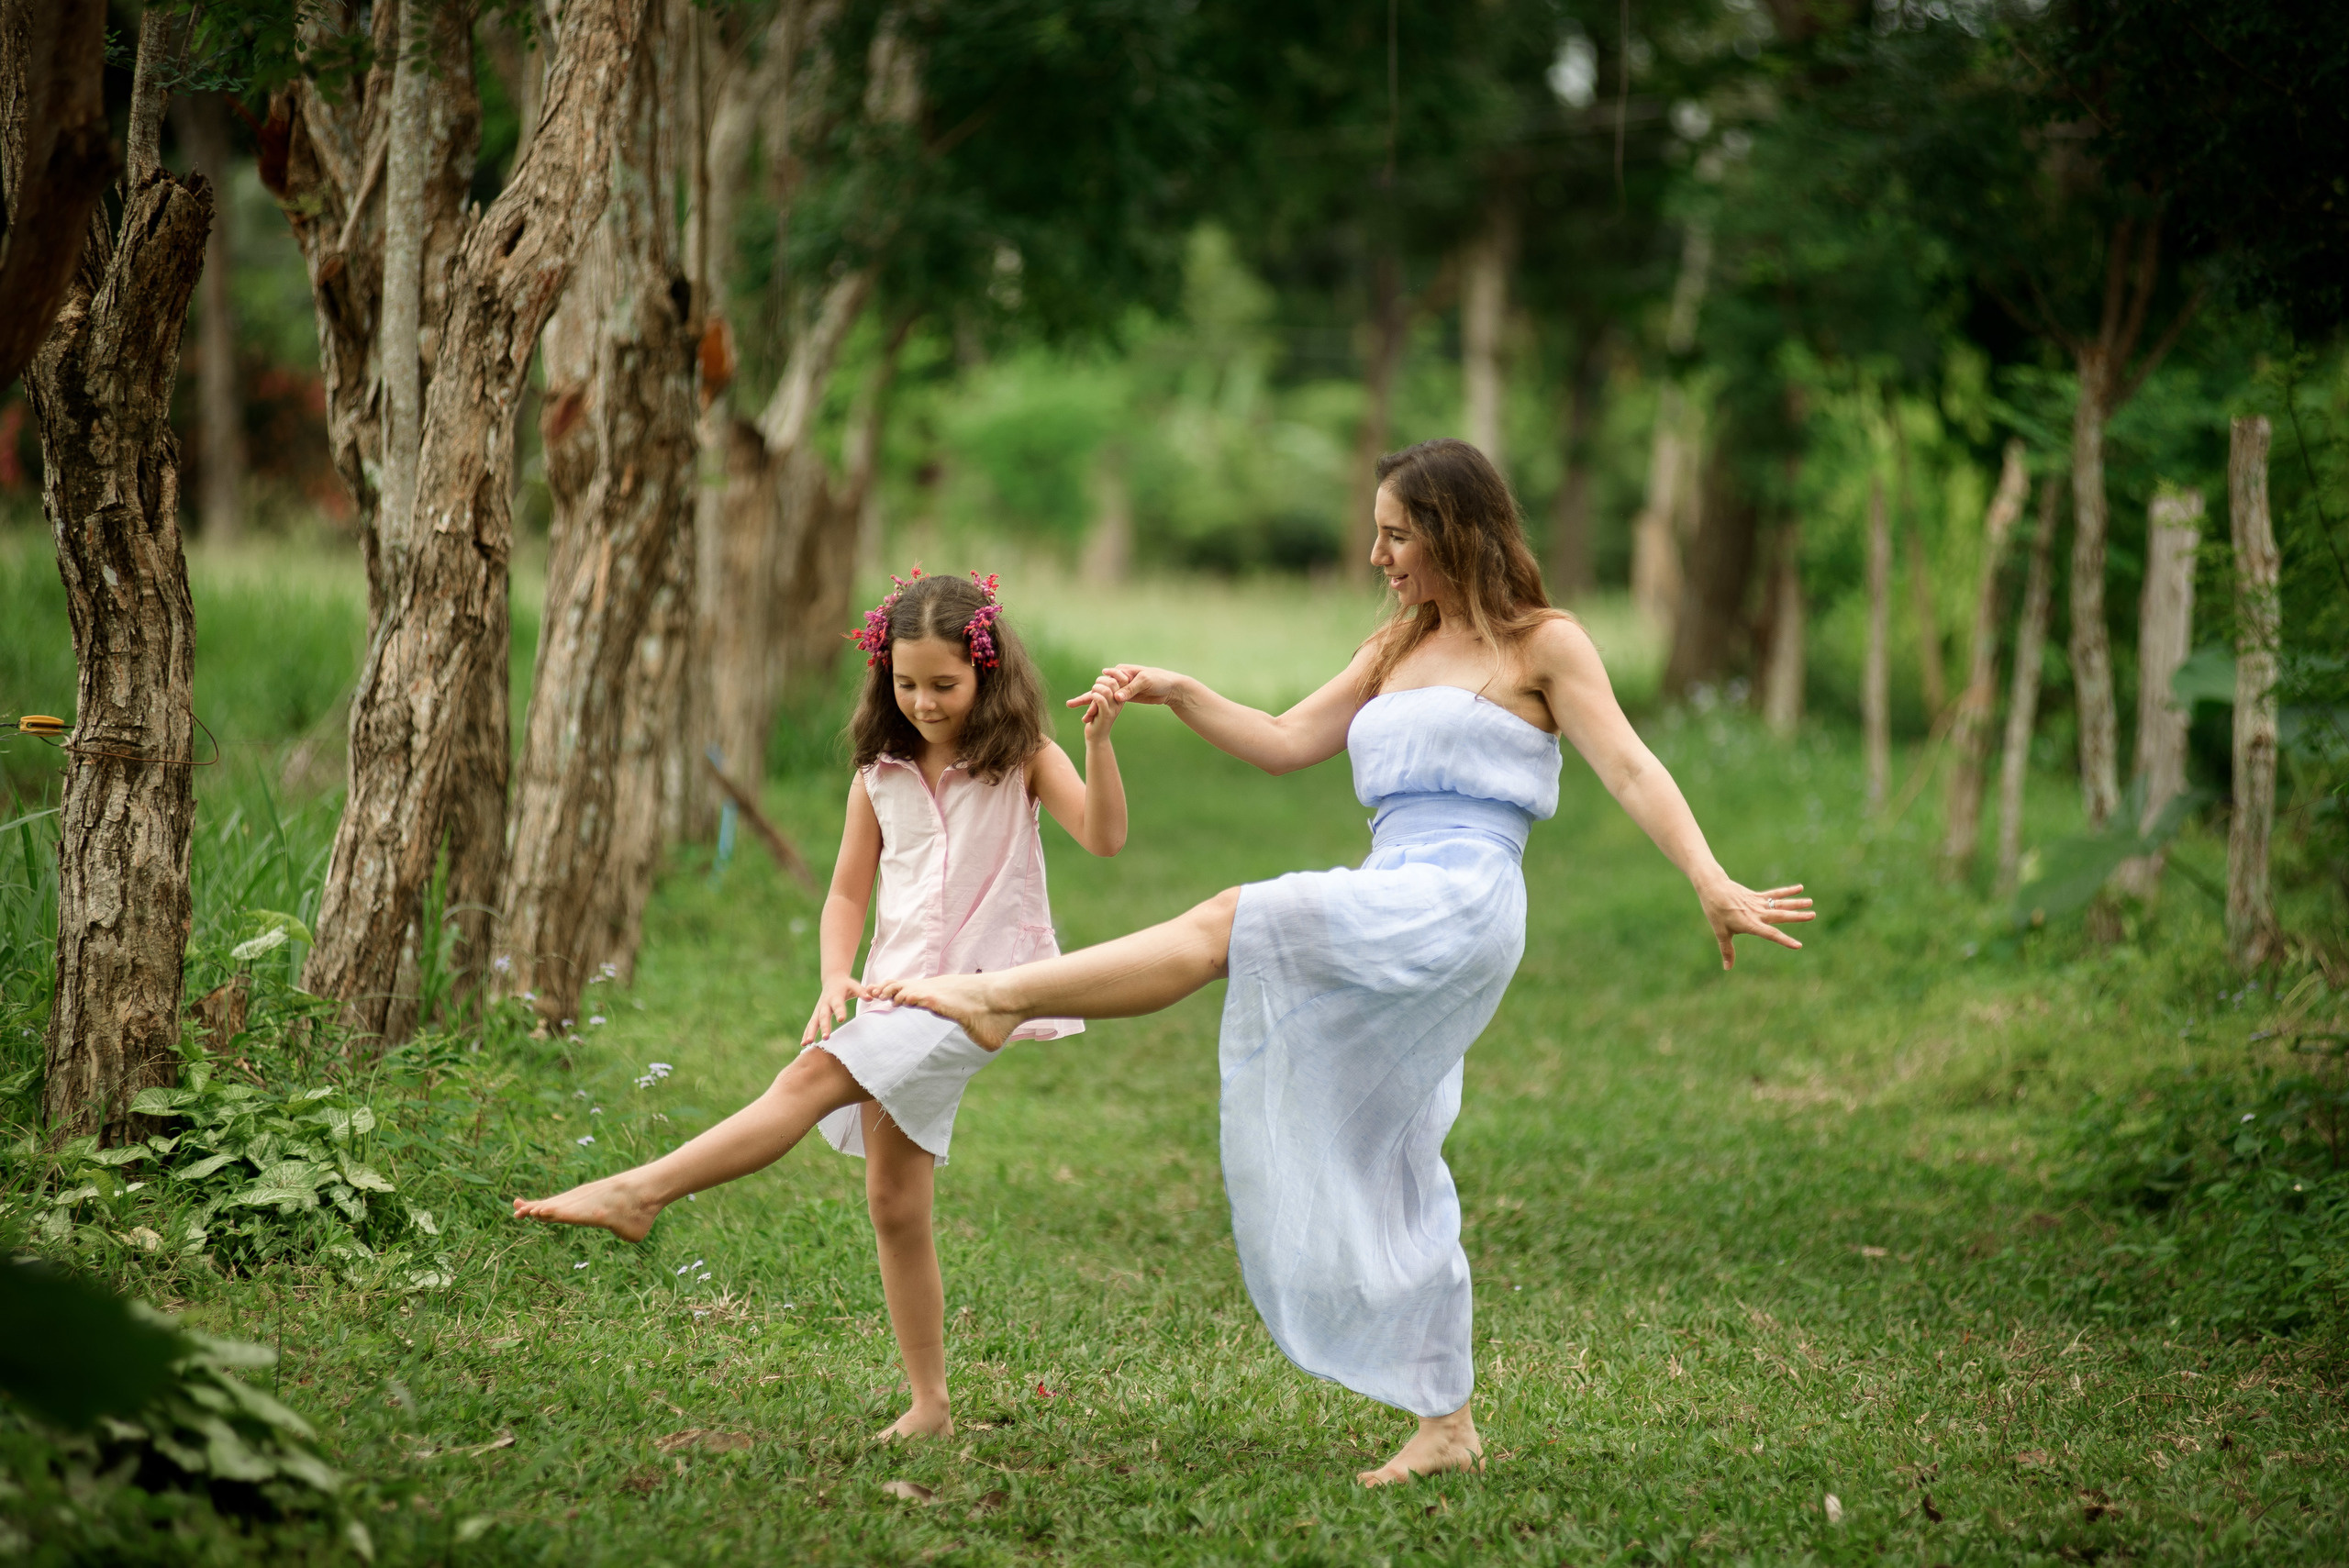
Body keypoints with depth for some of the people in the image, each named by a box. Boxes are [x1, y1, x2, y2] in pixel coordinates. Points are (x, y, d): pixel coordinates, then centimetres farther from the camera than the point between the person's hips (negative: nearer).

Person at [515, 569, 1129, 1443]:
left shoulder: (1019, 758, -1)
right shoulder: (881, 776, 10)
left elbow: (1103, 838, -15)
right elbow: (848, 893, 14)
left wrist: (1098, 744, -30)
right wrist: (836, 978, -3)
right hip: (898, 993, 6)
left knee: (813, 1078, -24)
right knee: (894, 1205, 3)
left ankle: (644, 1192, -23)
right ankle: (929, 1405, 9)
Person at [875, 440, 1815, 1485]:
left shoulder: (1543, 645, 4)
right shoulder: (1397, 651, 25)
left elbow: (1630, 770, -4)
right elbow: (1285, 744, 23)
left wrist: (1712, 883, -15)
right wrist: (1176, 694, 9)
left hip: (1457, 902, -8)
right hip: (1389, 926, 8)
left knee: (1229, 923, -22)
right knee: (1388, 1177, 6)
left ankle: (1000, 997, -26)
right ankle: (1444, 1427, 9)